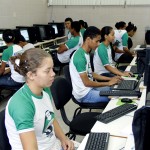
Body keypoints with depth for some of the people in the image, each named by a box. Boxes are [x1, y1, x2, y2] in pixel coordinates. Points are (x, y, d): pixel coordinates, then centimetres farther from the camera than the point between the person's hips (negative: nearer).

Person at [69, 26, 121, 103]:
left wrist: (110, 78, 7)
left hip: (89, 88, 10)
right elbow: (87, 83, -22)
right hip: (84, 94, -10)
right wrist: (108, 83, -13)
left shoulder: (86, 53, 7)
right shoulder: (80, 57, -23)